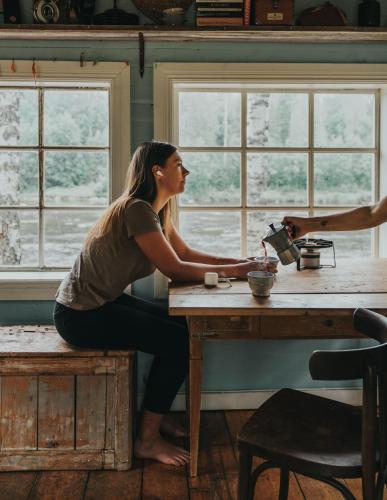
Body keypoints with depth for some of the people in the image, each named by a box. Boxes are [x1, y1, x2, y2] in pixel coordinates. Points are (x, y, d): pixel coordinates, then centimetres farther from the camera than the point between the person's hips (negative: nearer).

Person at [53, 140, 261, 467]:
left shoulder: (156, 210, 9)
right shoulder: (137, 209, -22)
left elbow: (186, 252, 12)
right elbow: (175, 269, -21)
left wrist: (239, 262, 3)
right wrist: (233, 271, -12)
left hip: (104, 303, 10)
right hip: (82, 314, -10)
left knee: (184, 327, 9)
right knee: (180, 342, -12)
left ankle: (156, 415, 22)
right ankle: (148, 441, 1)